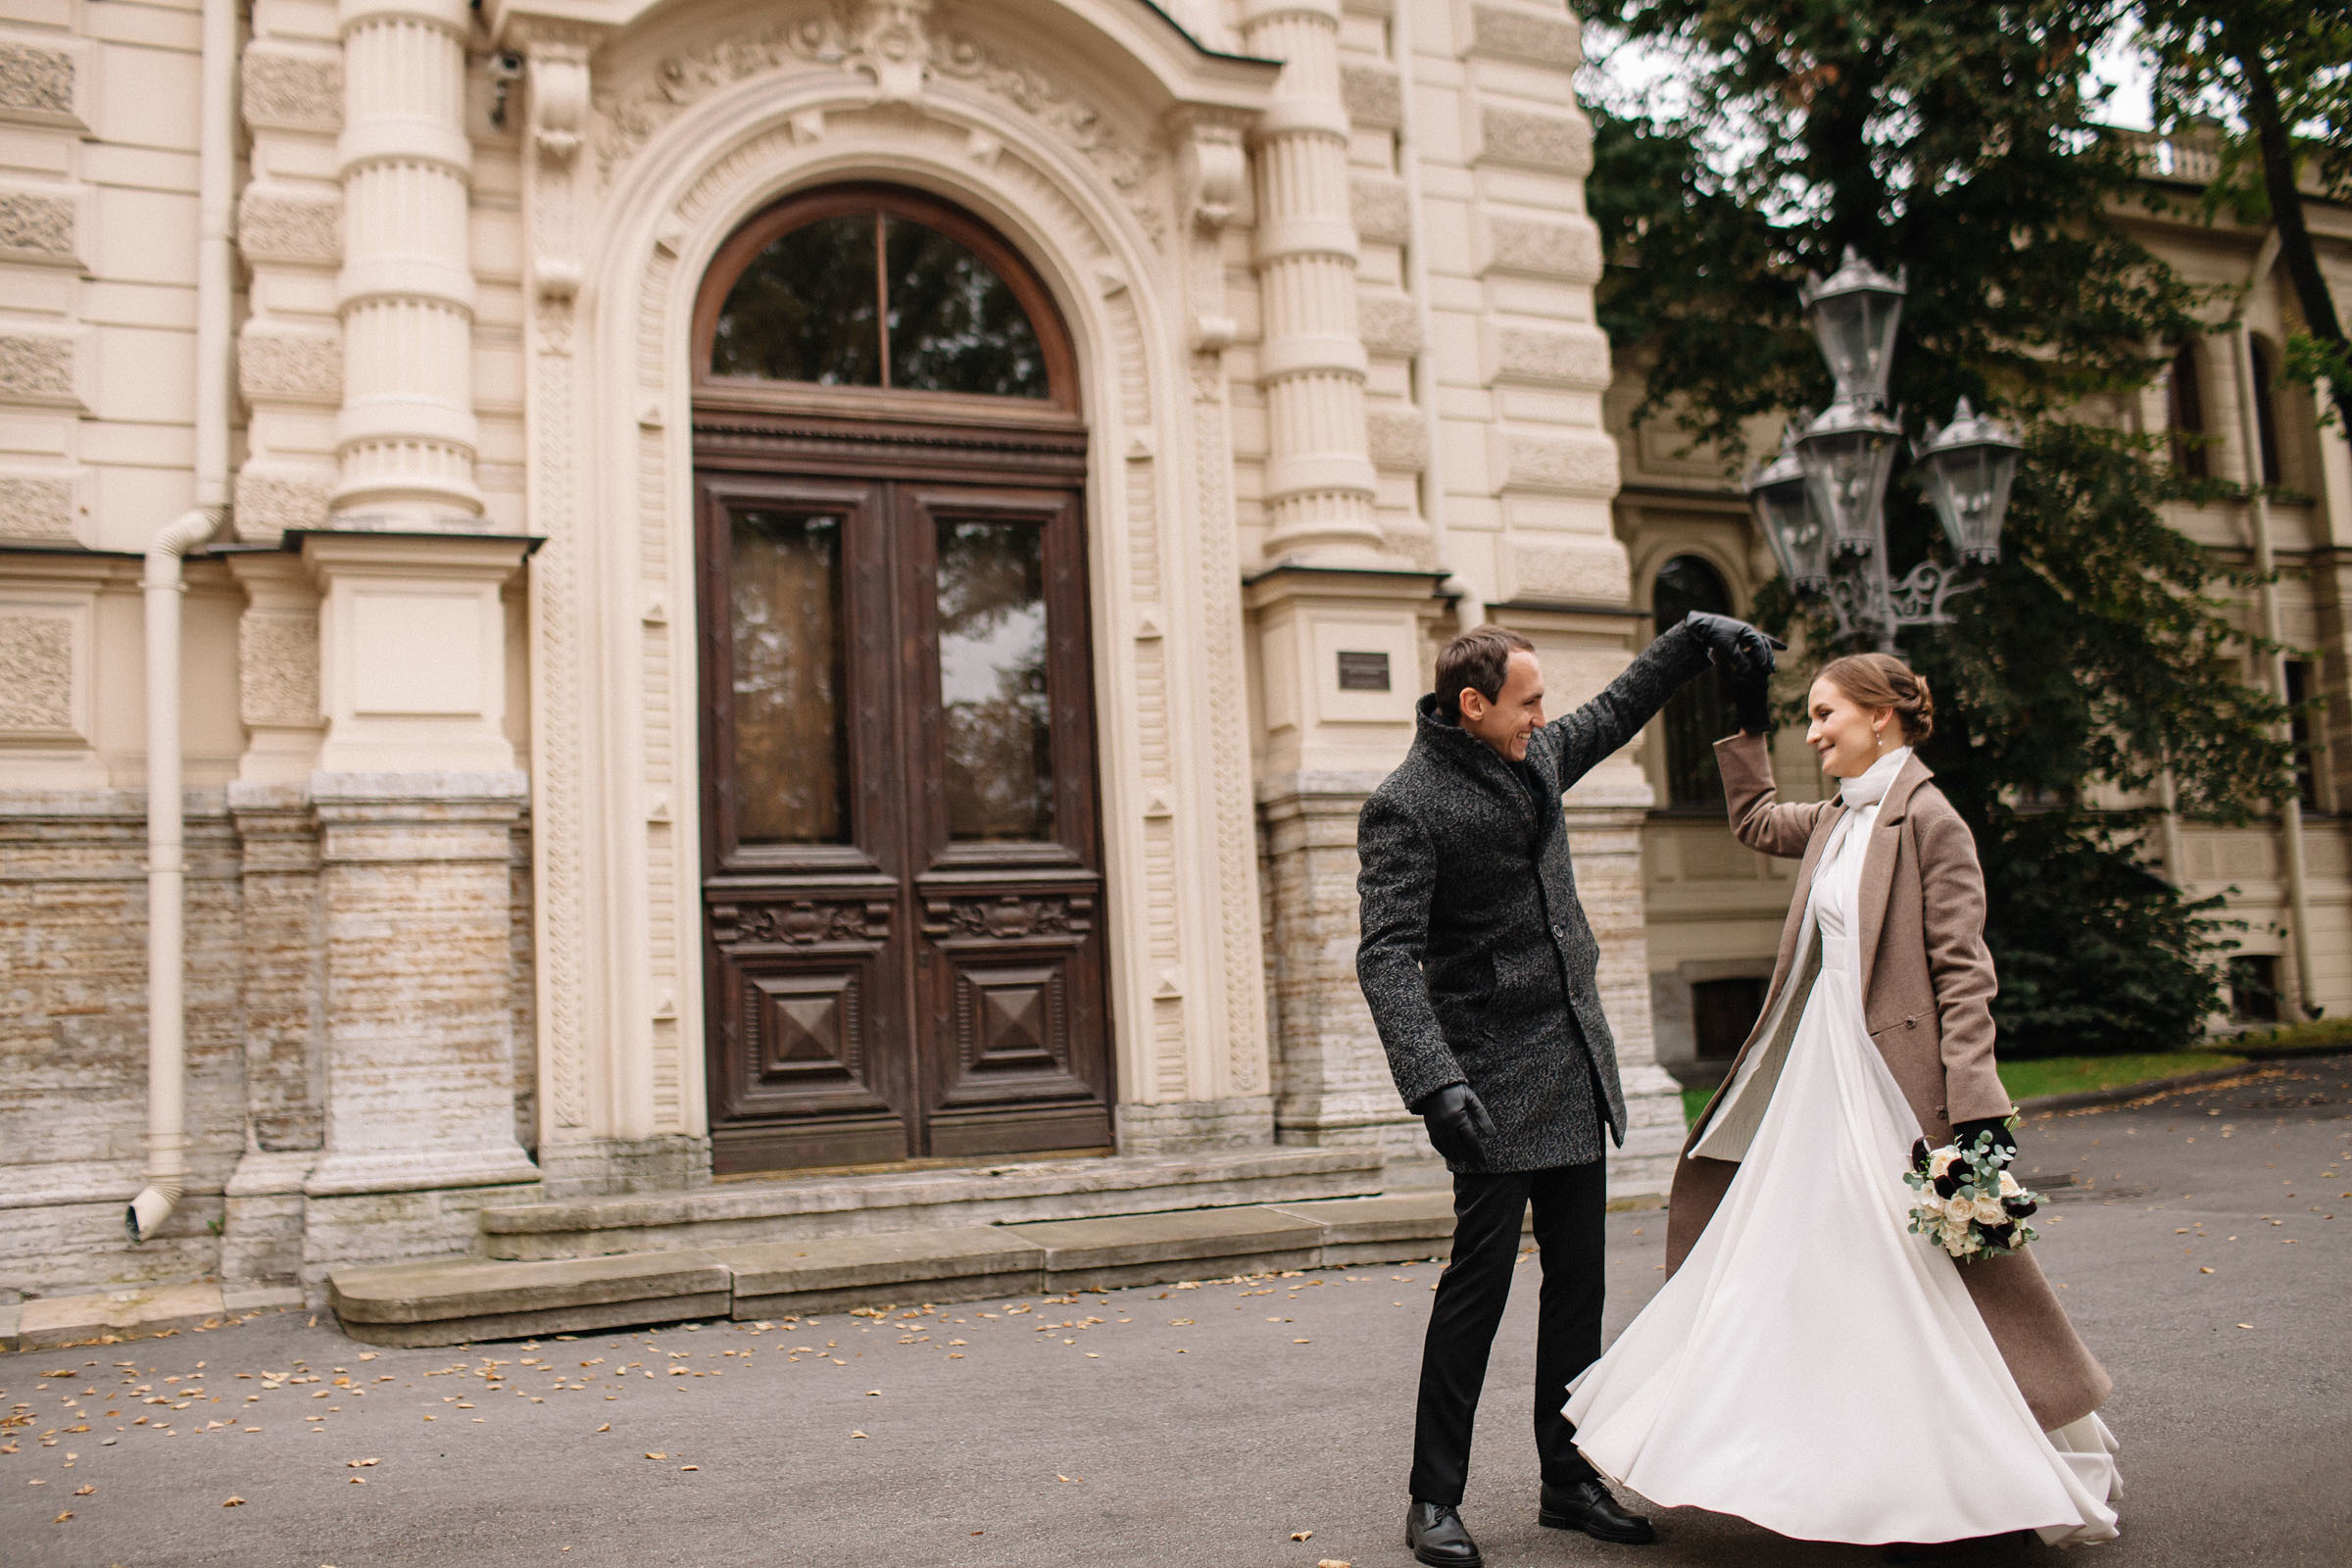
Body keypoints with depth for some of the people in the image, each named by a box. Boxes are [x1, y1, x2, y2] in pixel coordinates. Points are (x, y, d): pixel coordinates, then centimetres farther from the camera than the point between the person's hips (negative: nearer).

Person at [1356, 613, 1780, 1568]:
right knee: (1479, 1281, -6)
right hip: (1496, 1082, -8)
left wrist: (1697, 636, 24)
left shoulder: (1537, 755, 10)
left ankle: (1569, 1481, 23)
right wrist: (1435, 1082, -31)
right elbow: (1386, 958, -21)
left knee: (1579, 1281, 11)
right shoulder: (1404, 808, -13)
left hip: (1578, 1069, 8)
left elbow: (1617, 710, 32)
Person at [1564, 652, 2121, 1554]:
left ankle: (1975, 1490, 13)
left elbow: (1963, 970, -15)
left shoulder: (1928, 821, -10)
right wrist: (1745, 729, 27)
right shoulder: (1833, 822, 12)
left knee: (1924, 1272, -2)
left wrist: (1976, 1107, -20)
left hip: (1896, 1080, -8)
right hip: (1821, 1076, 8)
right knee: (1828, 1267, 11)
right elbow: (1754, 821, 34)